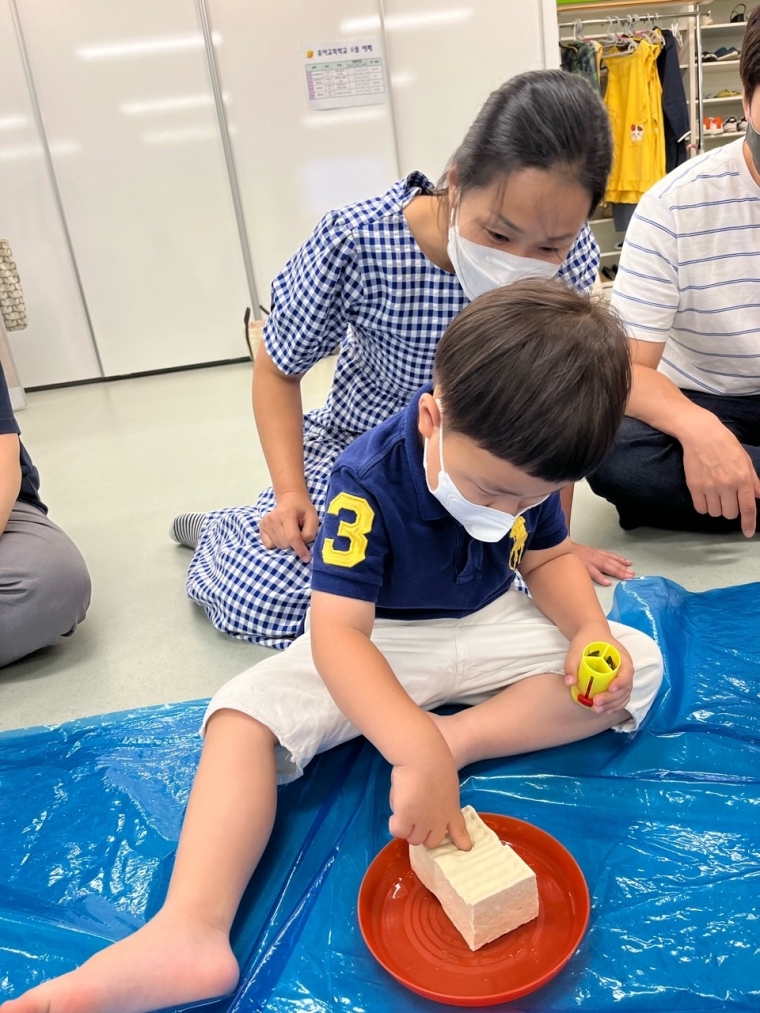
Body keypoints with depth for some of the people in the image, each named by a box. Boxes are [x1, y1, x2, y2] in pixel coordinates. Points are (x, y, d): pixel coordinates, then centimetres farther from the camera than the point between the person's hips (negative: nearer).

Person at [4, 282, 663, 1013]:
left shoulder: (526, 468, -14)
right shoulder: (368, 481, -30)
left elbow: (549, 559, 3)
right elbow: (336, 631, -36)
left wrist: (590, 630, -19)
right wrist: (415, 750, -49)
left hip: (492, 626, 4)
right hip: (378, 645, -3)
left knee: (636, 666, -14)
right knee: (246, 711, -25)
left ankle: (460, 736, -28)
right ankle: (189, 931, -35)